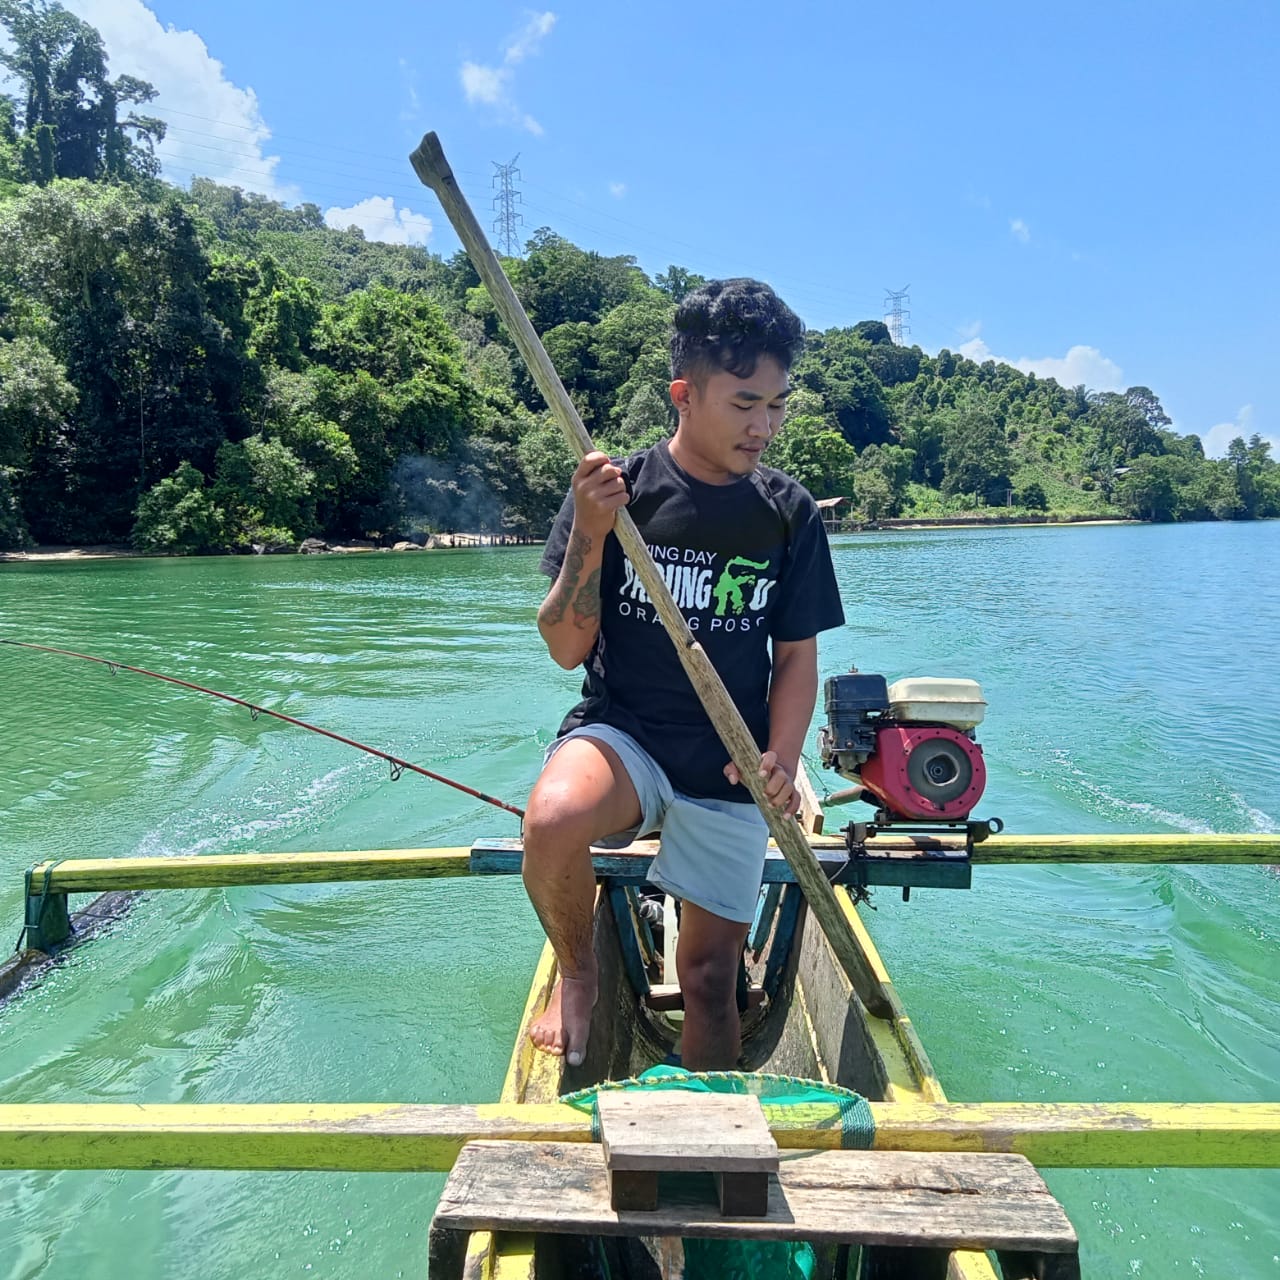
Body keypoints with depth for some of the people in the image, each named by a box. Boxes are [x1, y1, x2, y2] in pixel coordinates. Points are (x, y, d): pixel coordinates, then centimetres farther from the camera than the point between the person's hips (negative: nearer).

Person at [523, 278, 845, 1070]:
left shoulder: (790, 515, 0)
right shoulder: (615, 493, -6)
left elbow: (796, 657, 5)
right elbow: (567, 649, -8)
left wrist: (782, 759, -13)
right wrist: (588, 534, -23)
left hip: (728, 771, 2)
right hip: (622, 733, -2)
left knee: (711, 975, 5)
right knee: (552, 819, -34)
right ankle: (578, 972, -1)